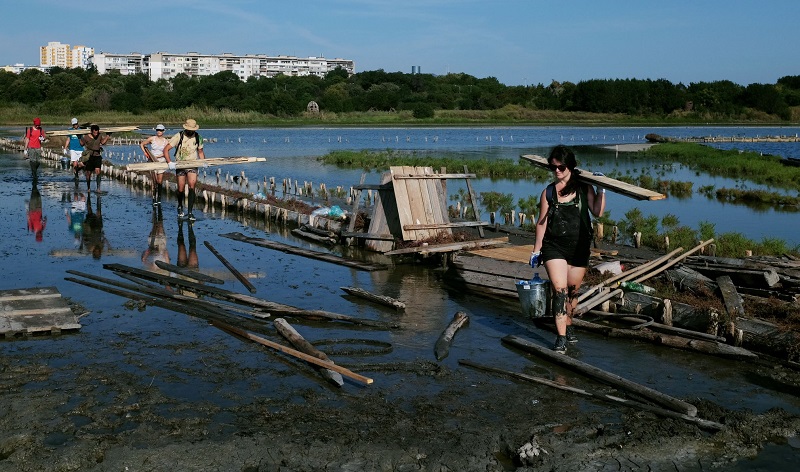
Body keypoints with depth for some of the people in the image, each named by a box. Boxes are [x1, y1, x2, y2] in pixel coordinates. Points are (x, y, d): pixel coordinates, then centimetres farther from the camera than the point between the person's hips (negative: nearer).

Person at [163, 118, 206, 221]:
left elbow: (200, 151, 13)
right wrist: (169, 162, -26)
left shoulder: (198, 137, -1)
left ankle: (190, 212, -13)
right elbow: (166, 149, -13)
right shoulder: (178, 137, -12)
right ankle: (180, 207, 34)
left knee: (192, 186, -17)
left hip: (192, 165, 1)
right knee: (181, 189, 3)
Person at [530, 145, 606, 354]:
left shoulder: (583, 188, 3)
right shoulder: (549, 192, 2)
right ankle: (561, 338, -12)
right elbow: (542, 222, 7)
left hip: (579, 247, 1)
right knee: (559, 289, -13)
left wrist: (601, 189, -11)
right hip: (554, 246, -1)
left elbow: (598, 211, -5)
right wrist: (537, 250, 8)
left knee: (572, 290, 13)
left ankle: (568, 327, 36)